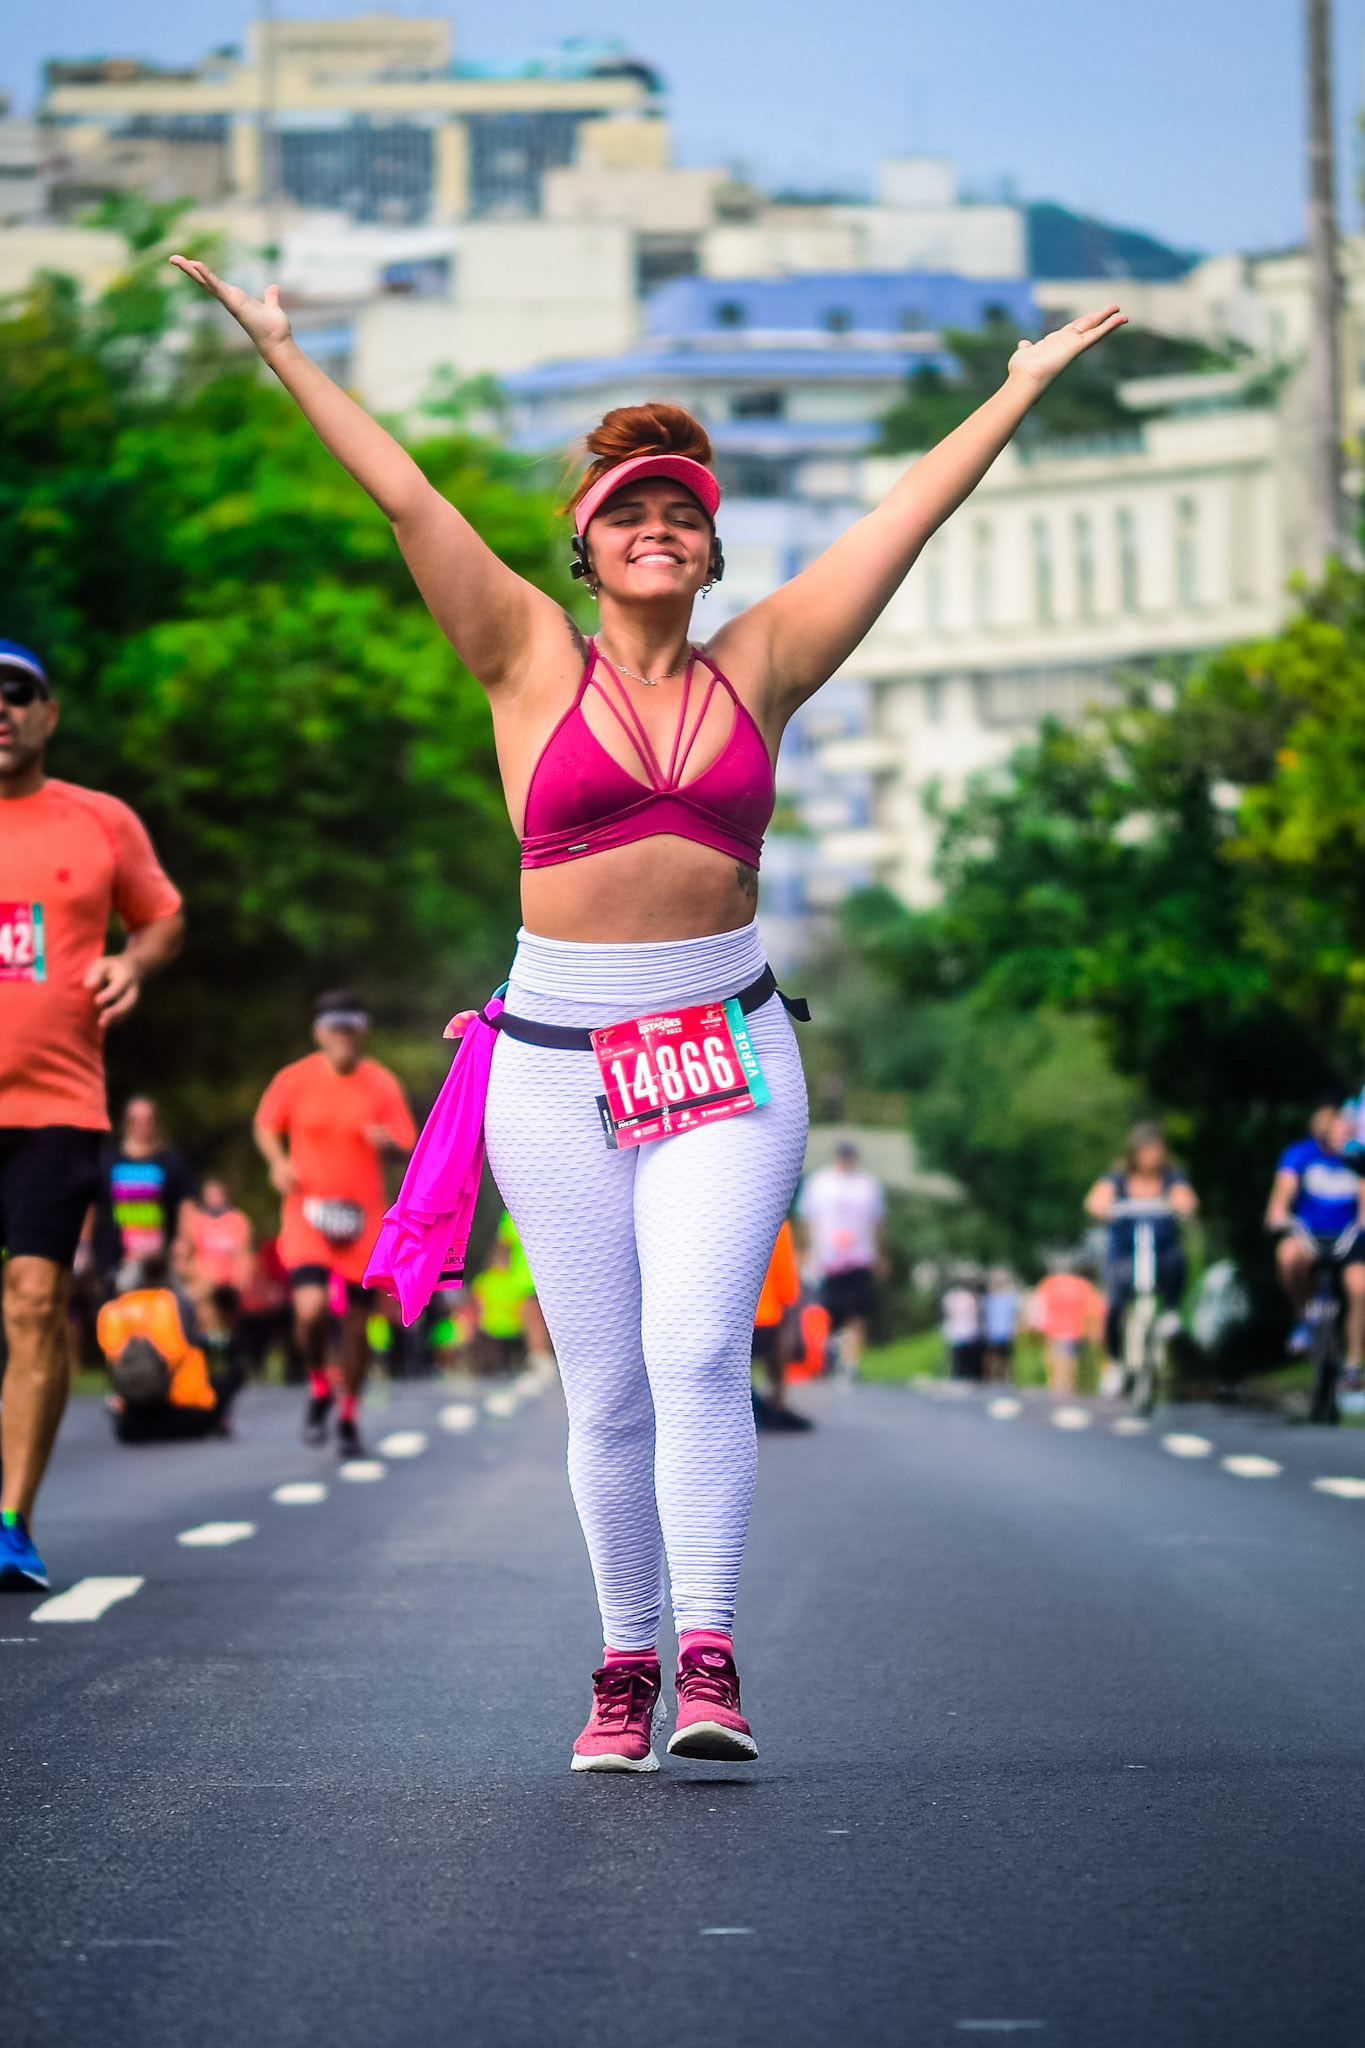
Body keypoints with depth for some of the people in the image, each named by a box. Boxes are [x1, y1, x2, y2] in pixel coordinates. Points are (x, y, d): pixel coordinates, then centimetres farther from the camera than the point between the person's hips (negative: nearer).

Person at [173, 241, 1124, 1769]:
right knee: (605, 1392, 3)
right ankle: (624, 1663, 15)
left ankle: (708, 1665, -20)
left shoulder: (756, 666, 9)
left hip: (727, 1051, 0)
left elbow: (909, 514, 13)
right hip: (557, 1064, 0)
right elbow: (407, 500, 2)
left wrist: (1027, 383, 18)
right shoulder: (532, 662, 4)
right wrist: (285, 356, 0)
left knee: (697, 1347, -16)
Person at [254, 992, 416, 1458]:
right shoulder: (295, 1080, -2)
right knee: (311, 1310, -20)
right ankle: (319, 1389, 9)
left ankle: (349, 1417, 23)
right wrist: (278, 1161, -6)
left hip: (362, 1216, 1)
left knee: (357, 1322, 3)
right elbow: (266, 1126, 13)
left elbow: (405, 1148, 2)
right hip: (308, 1210, -1)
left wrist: (387, 1143, -21)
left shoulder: (382, 1084, 0)